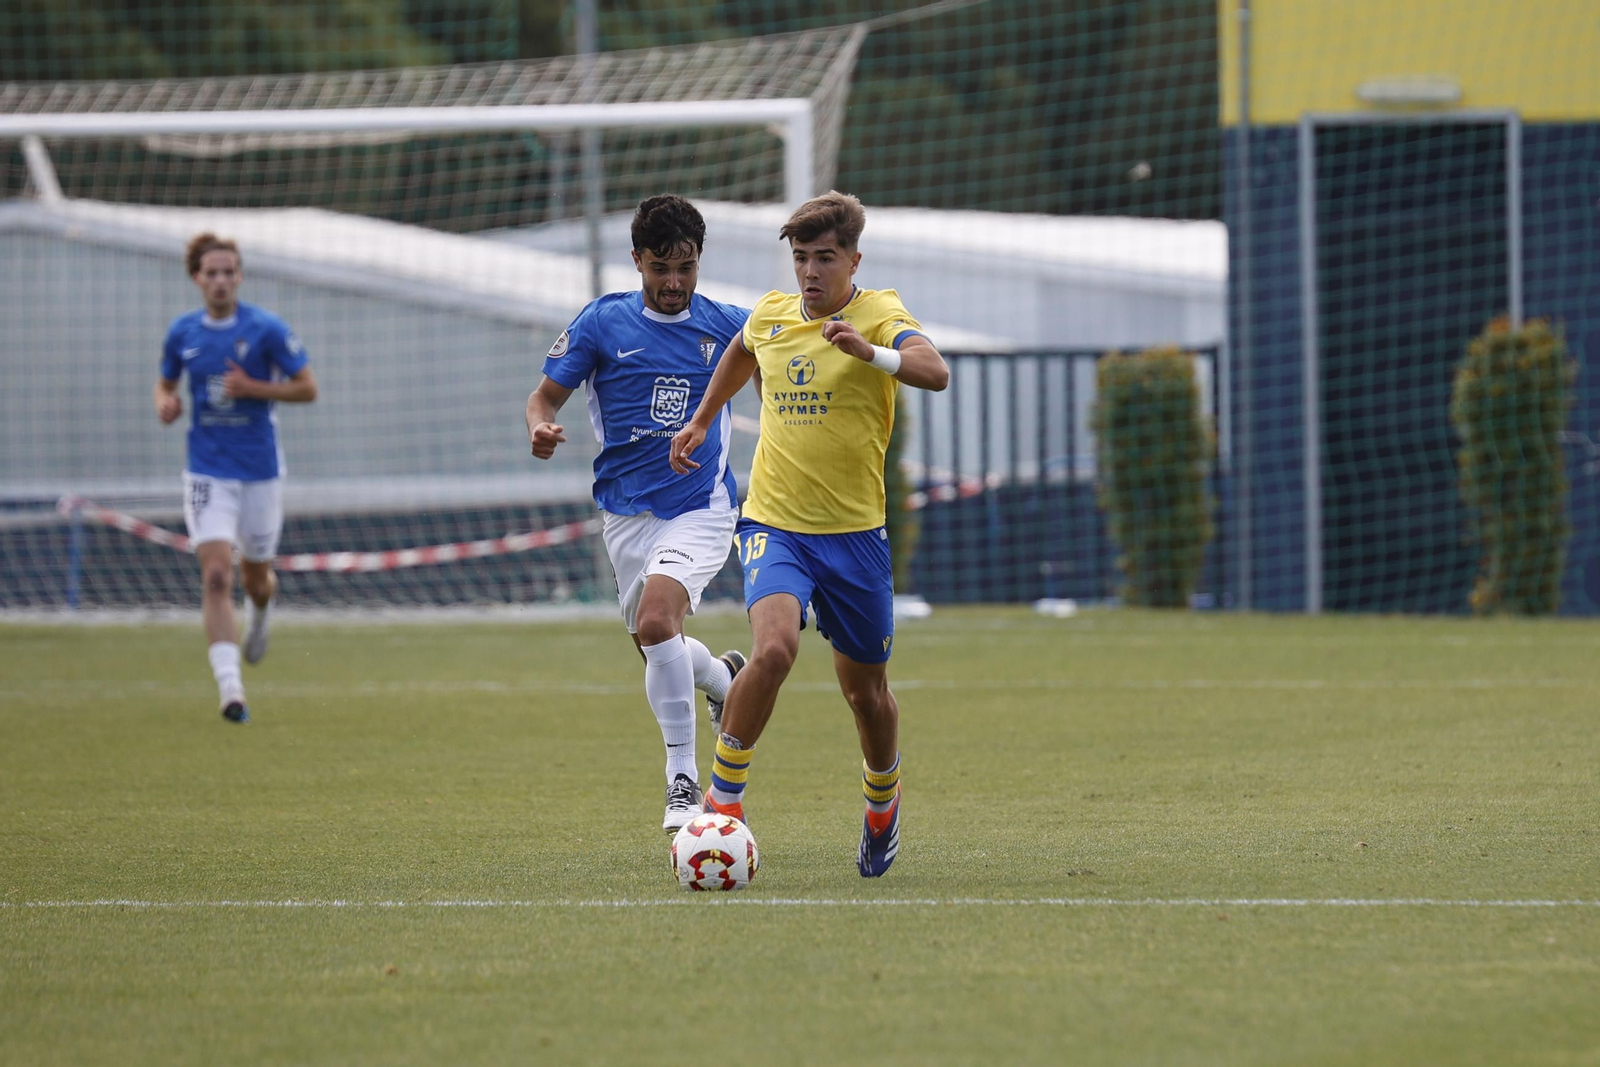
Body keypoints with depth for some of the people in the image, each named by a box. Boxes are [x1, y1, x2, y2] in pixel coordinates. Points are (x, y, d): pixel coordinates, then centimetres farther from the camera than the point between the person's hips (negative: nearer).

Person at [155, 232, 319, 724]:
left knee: (255, 576, 13)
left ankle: (260, 612, 53)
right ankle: (230, 688, -20)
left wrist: (252, 388, -19)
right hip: (208, 471, 1)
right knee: (216, 574, -16)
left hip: (260, 469, -1)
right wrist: (165, 403, -7)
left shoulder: (266, 328, -8)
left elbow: (307, 388, -5)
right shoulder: (182, 332, 1)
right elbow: (165, 382, 17)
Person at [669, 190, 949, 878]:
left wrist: (871, 353, -46)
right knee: (773, 648, -26)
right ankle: (723, 795, -12)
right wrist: (702, 420, 34)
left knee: (865, 688, 10)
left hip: (856, 532, -1)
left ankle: (882, 803, 40)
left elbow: (935, 372, -30)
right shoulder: (770, 314, 5)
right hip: (774, 524, 1)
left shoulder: (879, 315, -8)